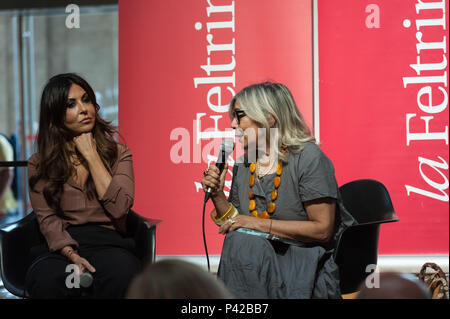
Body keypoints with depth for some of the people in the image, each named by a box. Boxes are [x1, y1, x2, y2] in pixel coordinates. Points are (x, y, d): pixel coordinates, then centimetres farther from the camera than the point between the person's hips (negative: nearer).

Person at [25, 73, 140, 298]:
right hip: (61, 247, 1)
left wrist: (91, 156, -2)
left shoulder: (117, 153, 11)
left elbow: (119, 207, -6)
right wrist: (71, 254, -18)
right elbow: (47, 220, 1)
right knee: (48, 282, -36)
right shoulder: (39, 164, 11)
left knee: (122, 274, -38)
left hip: (108, 244, 0)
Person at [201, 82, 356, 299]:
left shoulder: (308, 158, -10)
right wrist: (217, 194, -3)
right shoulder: (243, 165, 10)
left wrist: (259, 224, -18)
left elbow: (322, 229, -15)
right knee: (239, 241, -25)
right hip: (271, 254, 6)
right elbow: (234, 223, 13)